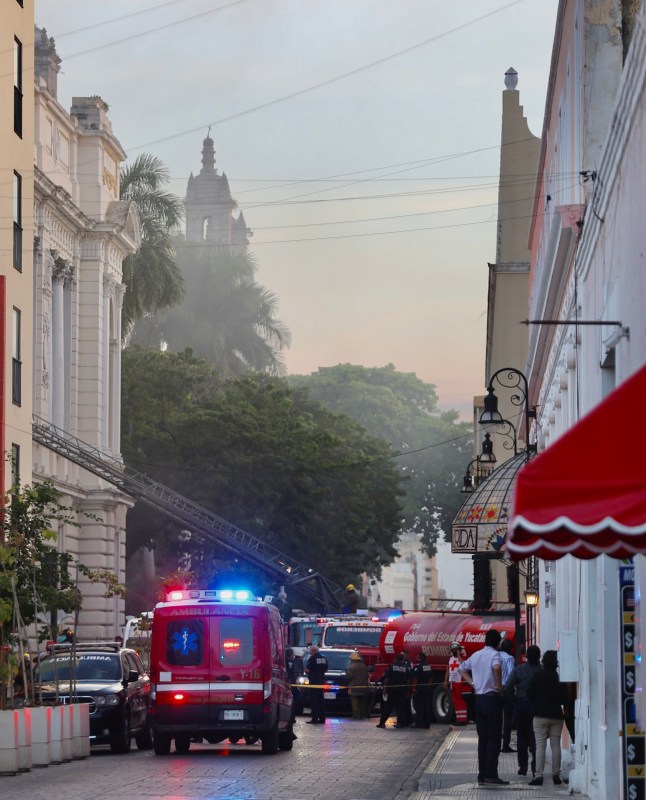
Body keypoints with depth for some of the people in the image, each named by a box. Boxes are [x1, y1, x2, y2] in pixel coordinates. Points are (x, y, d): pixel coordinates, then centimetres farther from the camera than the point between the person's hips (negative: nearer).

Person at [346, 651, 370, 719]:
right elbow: (368, 676, 11)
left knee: (355, 702, -3)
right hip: (363, 688, 6)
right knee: (362, 703, 13)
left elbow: (348, 676, -17)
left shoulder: (351, 667, -13)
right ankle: (362, 715, 13)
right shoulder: (364, 667, 7)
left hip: (354, 688, -6)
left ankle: (356, 715, -9)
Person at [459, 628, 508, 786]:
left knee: (482, 739, 10)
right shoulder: (494, 655, -9)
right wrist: (499, 686, -18)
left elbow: (462, 669, 25)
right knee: (494, 739, -4)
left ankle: (482, 774, 9)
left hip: (479, 699, 7)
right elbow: (497, 667, -31)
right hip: (492, 698, -7)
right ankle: (491, 775, -8)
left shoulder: (476, 655, 13)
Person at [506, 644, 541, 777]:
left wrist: (514, 699, 1)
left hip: (521, 705, 1)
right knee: (535, 738, 2)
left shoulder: (518, 669, -4)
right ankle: (535, 768, -7)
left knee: (522, 737, 15)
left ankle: (523, 766, 16)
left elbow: (508, 687, -11)